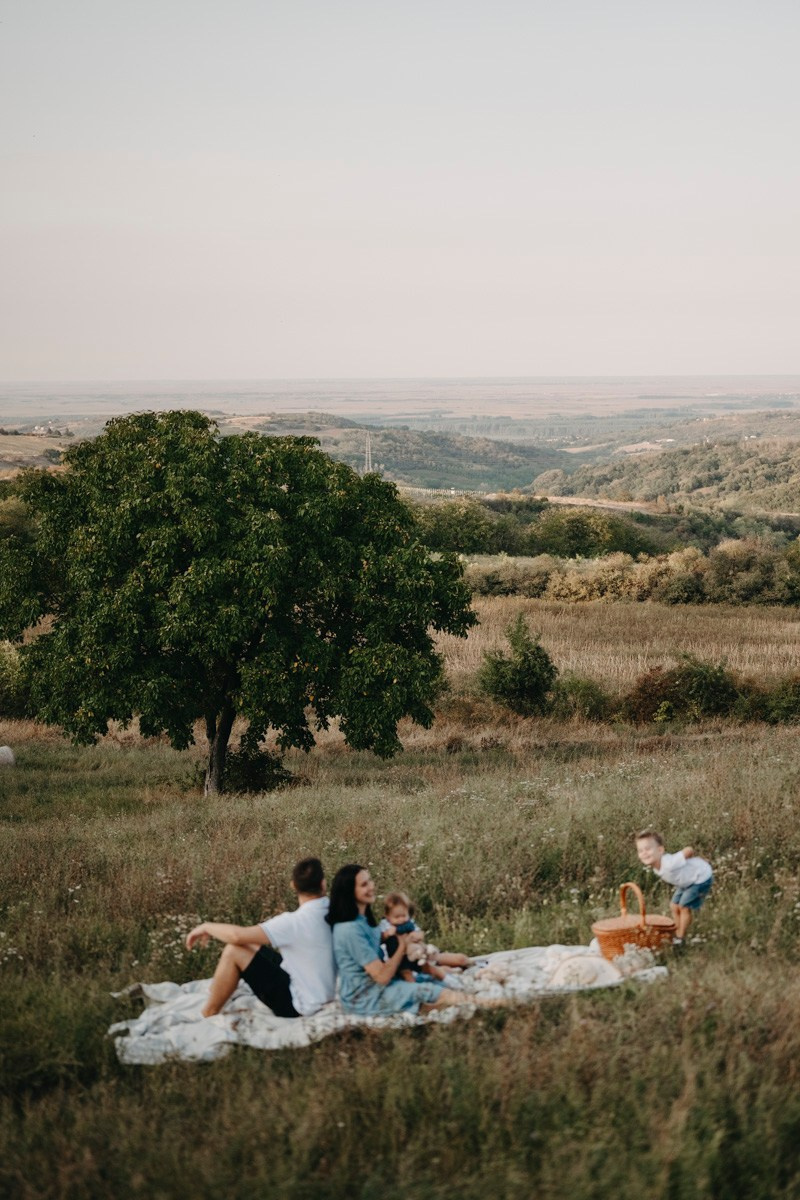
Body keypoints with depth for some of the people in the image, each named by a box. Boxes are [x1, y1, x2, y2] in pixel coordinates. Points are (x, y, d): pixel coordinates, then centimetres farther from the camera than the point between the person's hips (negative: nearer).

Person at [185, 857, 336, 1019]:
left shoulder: (296, 922, -26)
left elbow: (237, 935, -25)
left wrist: (207, 927, -9)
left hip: (298, 1004, -8)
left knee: (233, 951, -10)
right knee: (250, 946, 16)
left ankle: (207, 1017, 4)